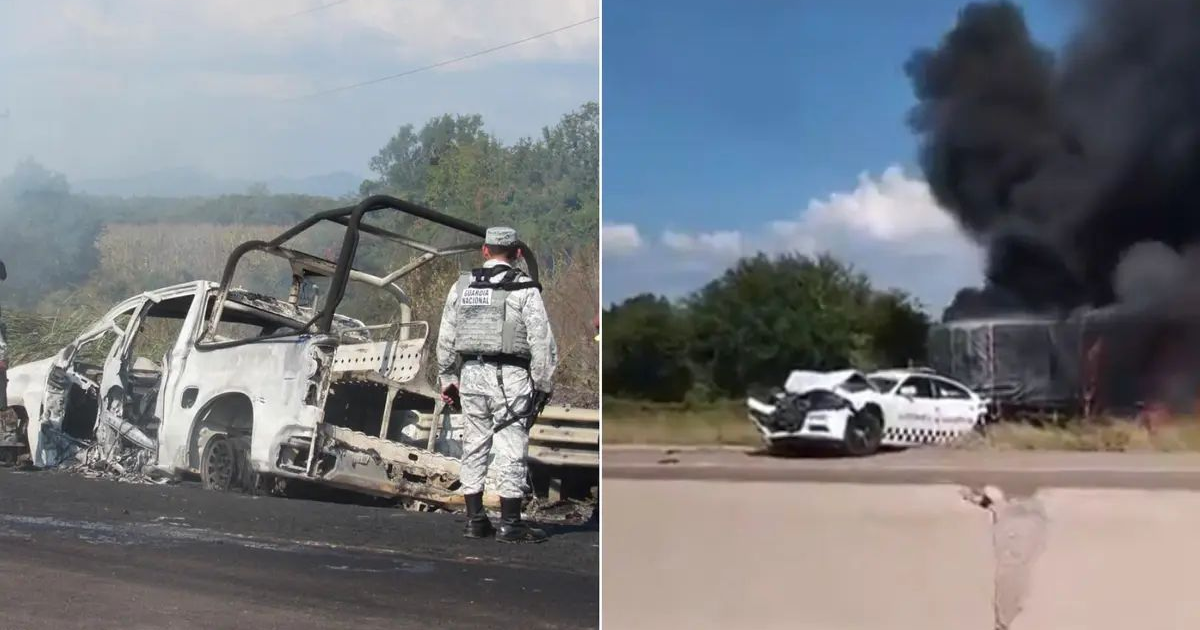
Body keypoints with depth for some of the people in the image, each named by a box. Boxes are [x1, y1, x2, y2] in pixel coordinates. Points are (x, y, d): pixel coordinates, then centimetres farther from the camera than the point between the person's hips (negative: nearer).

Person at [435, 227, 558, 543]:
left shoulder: (462, 286, 10)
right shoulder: (524, 289, -5)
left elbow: (446, 339, 13)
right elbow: (542, 340, -7)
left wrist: (448, 379, 20)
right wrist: (544, 383, 1)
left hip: (470, 373, 5)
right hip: (509, 376, -5)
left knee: (474, 445, 12)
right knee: (511, 447, -1)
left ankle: (475, 519, 16)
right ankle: (510, 524, 0)